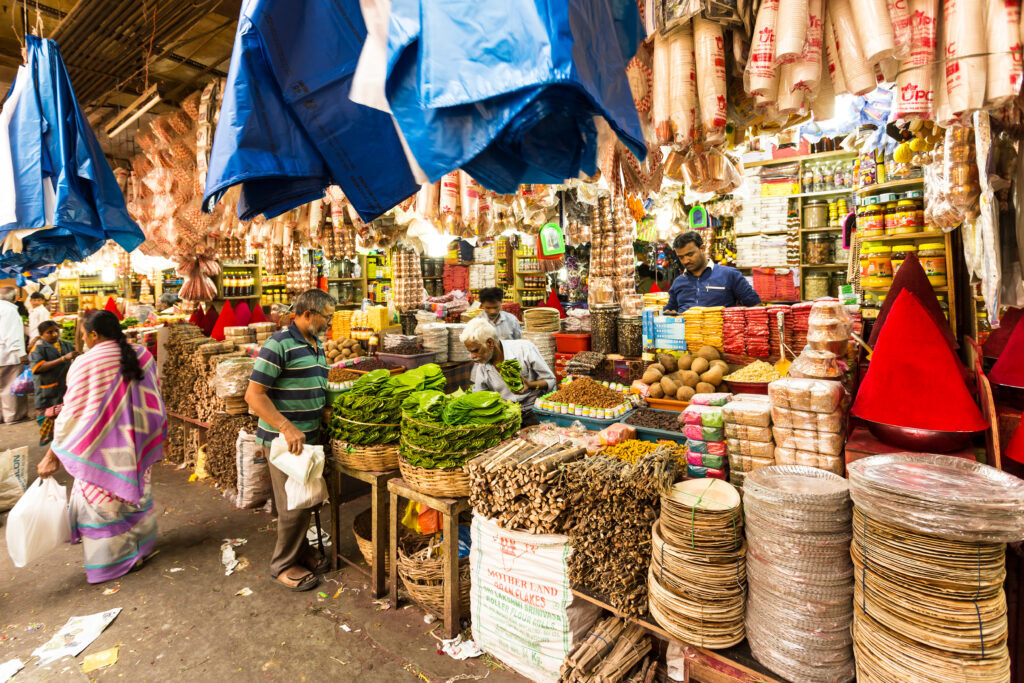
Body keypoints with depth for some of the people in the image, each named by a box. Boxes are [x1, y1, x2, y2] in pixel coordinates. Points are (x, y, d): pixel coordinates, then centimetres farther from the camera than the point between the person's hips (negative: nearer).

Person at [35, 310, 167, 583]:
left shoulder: (86, 363, -16)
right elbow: (155, 401, 5)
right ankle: (140, 549, 34)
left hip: (103, 451, -5)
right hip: (138, 445, 5)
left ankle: (111, 562, 21)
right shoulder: (143, 356, -2)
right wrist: (157, 438, 18)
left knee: (101, 502, 10)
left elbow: (72, 413, -14)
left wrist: (52, 456, -7)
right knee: (136, 491, 20)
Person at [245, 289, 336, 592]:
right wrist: (287, 427, -25)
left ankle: (300, 549, 38)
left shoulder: (317, 346, 11)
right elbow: (254, 394, -19)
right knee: (293, 505, 2)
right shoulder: (279, 345, -16)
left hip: (309, 438, 8)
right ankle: (283, 564, 22)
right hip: (284, 440, -8)